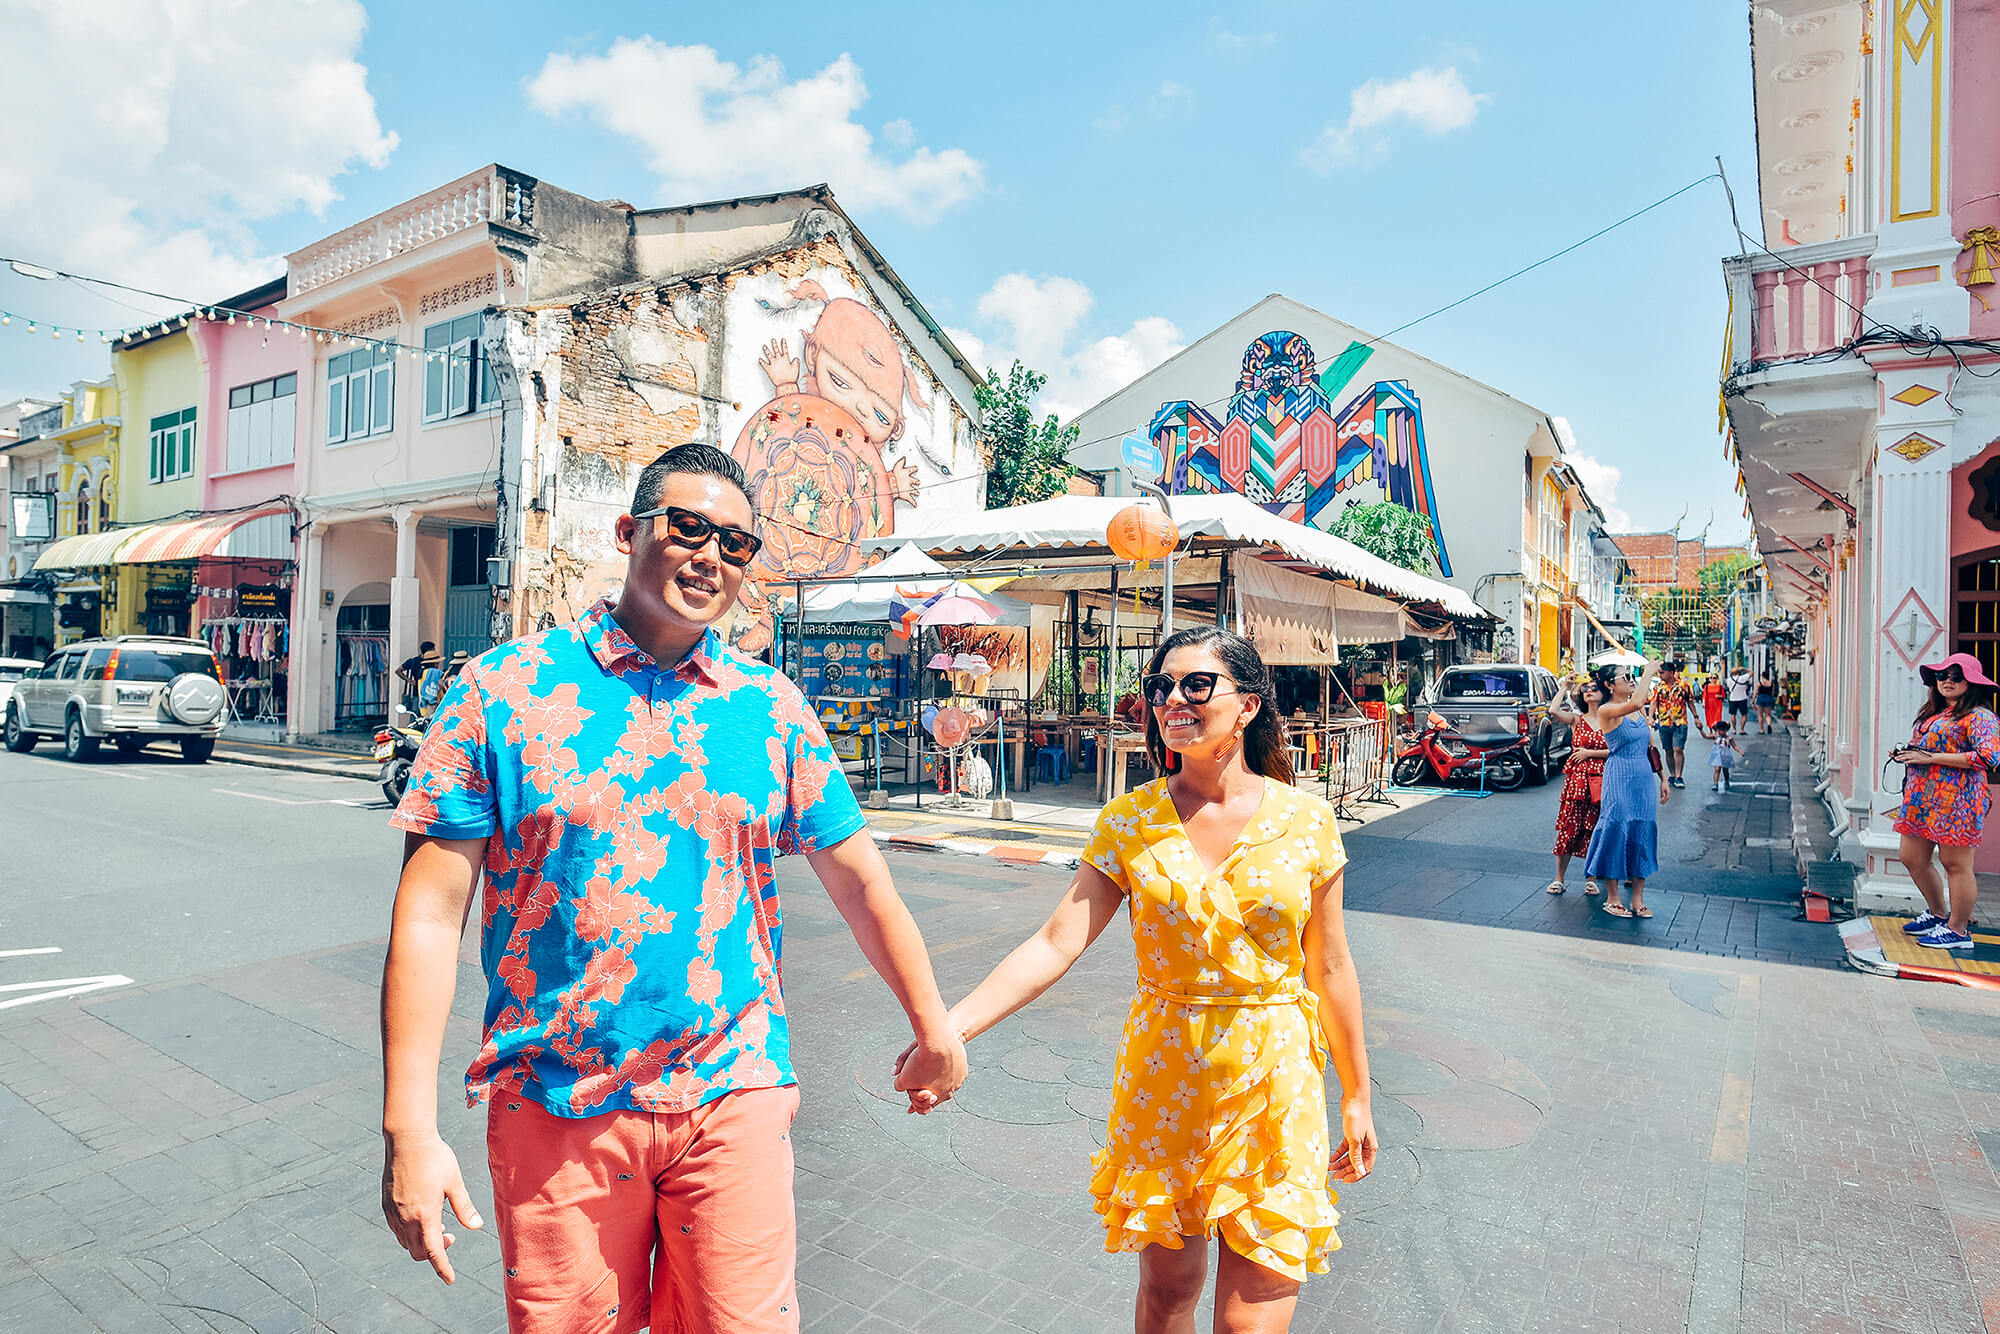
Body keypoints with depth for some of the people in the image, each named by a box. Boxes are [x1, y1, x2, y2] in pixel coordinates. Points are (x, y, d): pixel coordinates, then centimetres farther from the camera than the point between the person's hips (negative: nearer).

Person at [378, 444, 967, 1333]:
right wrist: (410, 1131, -9)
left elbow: (858, 878, 6)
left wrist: (933, 1028, 12)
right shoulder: (505, 689, -4)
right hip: (553, 1106, -1)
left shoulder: (771, 707, 1)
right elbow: (432, 907, -6)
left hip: (734, 1096, 1)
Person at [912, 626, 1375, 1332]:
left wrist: (1356, 1095, 9)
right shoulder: (1130, 820, -6)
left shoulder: (1306, 819, -6)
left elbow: (1330, 968, 2)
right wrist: (953, 1023, -26)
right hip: (1162, 1078, 1)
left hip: (1275, 1085, -1)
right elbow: (1056, 941, -14)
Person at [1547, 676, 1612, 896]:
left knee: (1594, 830, 5)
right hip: (1576, 778, 0)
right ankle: (1560, 878, 10)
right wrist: (1565, 686, -6)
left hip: (1600, 780, 0)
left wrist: (1589, 753, -10)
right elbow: (1554, 711, -16)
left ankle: (1591, 879, 18)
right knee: (1569, 827, 0)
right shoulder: (1577, 719, 4)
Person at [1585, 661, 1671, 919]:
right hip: (1620, 780, -7)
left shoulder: (1639, 712, 12)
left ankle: (1638, 900, 16)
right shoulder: (1606, 710, -10)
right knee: (1616, 832, -3)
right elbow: (1634, 703, -30)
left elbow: (1651, 747, 17)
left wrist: (1663, 778, 13)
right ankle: (1612, 898, 9)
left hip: (1644, 779, 7)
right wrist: (1649, 671, -19)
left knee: (1643, 833, 8)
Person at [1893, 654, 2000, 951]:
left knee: (1955, 864, -2)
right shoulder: (1933, 713, 18)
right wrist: (1906, 754, 8)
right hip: (1921, 798, 9)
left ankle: (1957, 930, 9)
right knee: (1912, 858, 13)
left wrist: (1931, 758, -19)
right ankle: (1938, 914, 32)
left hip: (1957, 800, -9)